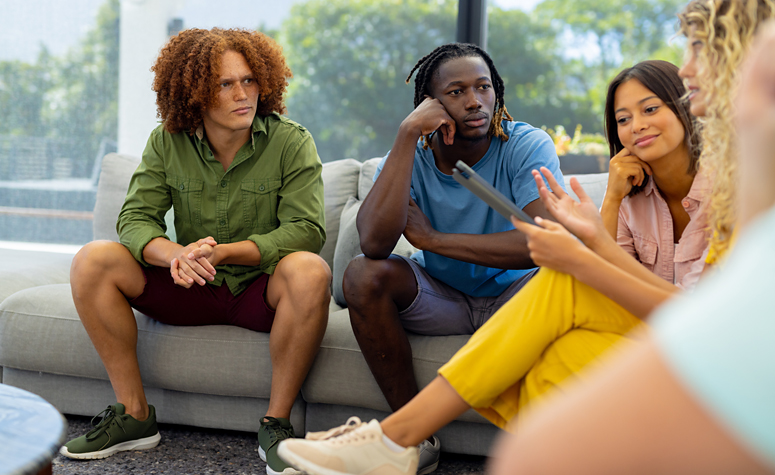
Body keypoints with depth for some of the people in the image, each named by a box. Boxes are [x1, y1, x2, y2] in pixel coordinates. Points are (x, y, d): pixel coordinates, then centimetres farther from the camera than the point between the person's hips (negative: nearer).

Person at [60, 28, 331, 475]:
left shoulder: (292, 142, -10)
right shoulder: (167, 142, -1)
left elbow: (305, 229, -19)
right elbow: (135, 219, -7)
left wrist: (222, 253, -30)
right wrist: (176, 254, -30)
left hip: (261, 288, -3)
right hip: (190, 288, 3)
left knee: (309, 270, -36)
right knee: (93, 261, -17)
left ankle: (277, 423, -21)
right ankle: (135, 415, -9)